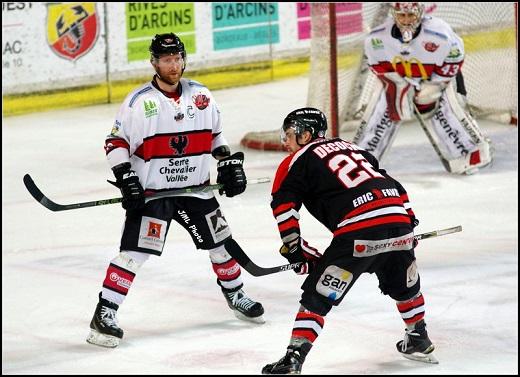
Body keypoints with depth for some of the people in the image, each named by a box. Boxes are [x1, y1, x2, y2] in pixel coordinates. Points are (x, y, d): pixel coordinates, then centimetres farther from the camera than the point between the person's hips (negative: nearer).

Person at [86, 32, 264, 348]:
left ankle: (236, 295, 38)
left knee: (221, 242, 14)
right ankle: (104, 316, -11)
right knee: (134, 252, -14)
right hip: (151, 191, -5)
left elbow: (215, 133, 17)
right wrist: (126, 178, -18)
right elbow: (116, 143, -8)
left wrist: (230, 162, 6)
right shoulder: (139, 101, -10)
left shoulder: (201, 95, 3)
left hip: (195, 189, 5)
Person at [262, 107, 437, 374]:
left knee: (317, 296, 1)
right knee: (404, 285, 31)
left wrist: (295, 250, 7)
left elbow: (283, 205, 1)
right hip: (400, 221, 6)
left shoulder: (299, 160, 13)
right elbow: (392, 186, 28)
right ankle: (419, 341, 45)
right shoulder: (354, 149, 31)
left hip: (359, 234, -6)